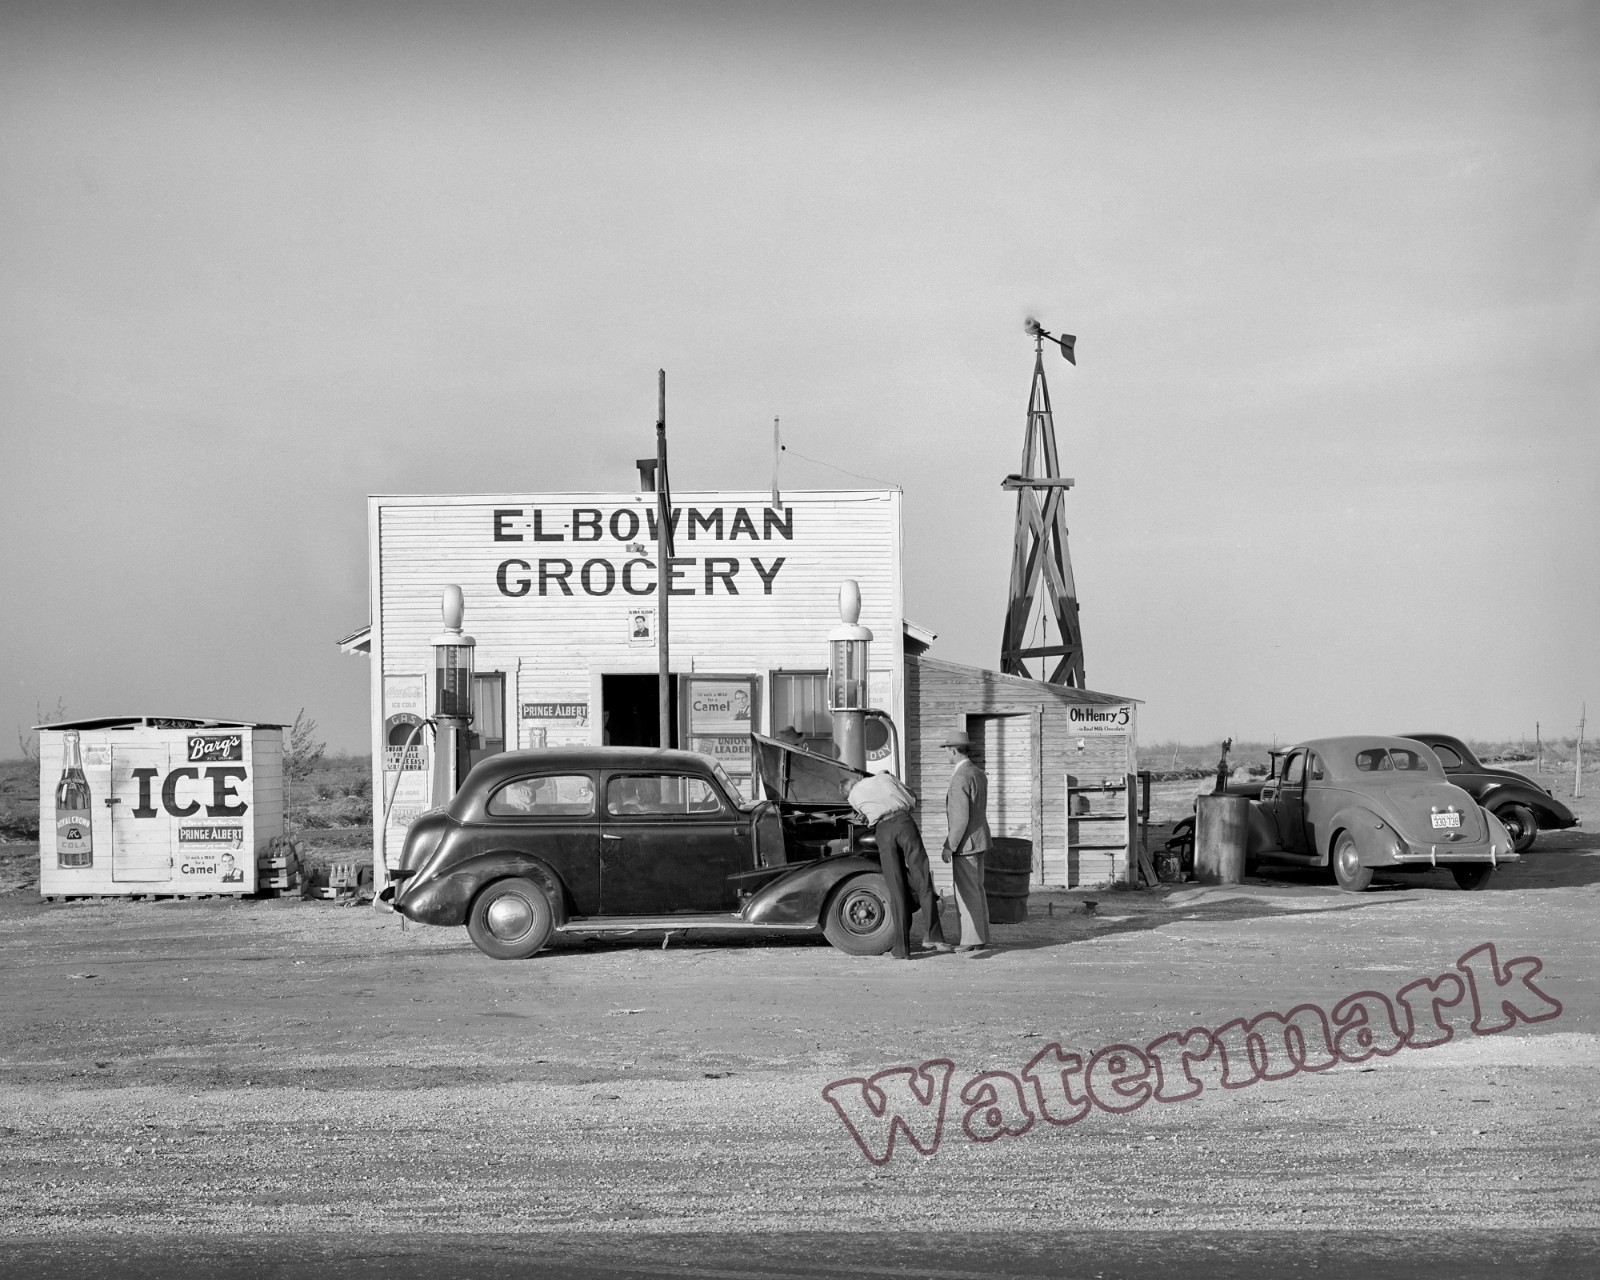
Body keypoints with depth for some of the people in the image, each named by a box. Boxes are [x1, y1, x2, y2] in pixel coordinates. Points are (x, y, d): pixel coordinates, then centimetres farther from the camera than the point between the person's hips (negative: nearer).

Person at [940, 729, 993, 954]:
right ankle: (981, 939, 16)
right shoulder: (979, 774, 12)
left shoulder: (961, 778, -19)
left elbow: (961, 818, -22)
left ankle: (972, 941, -5)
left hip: (965, 843, -10)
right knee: (976, 891, 13)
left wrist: (949, 847, -17)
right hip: (978, 842, 10)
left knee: (967, 893, -6)